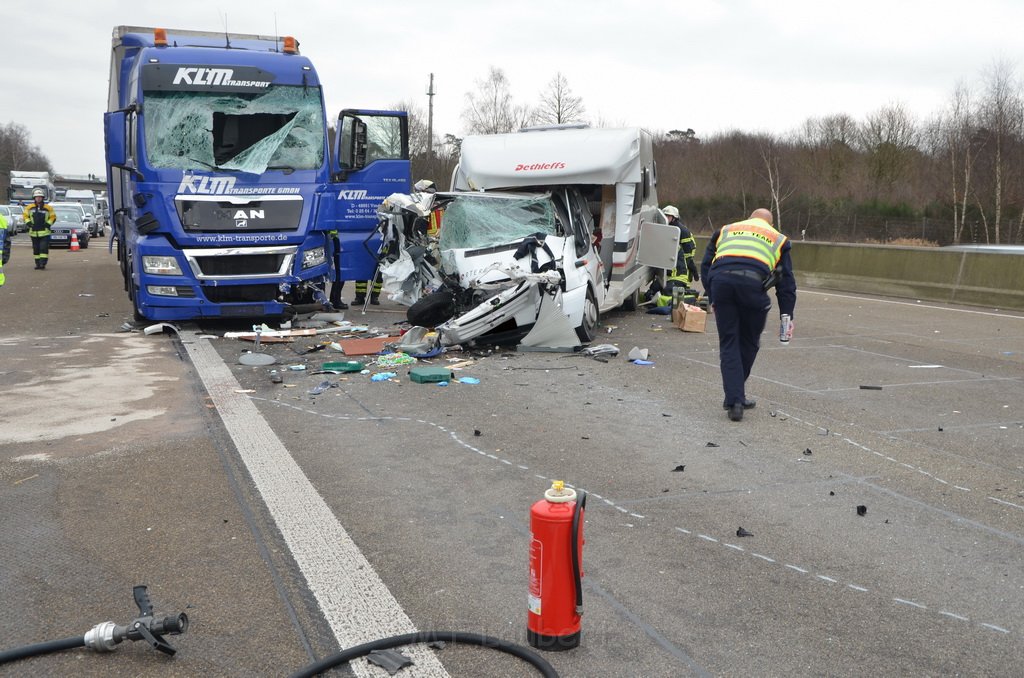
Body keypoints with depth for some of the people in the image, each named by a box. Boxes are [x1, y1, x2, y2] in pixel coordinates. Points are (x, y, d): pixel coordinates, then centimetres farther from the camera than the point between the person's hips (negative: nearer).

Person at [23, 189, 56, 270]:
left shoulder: (48, 208, 0)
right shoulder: (29, 207, 6)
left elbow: (53, 217, 6)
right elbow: (25, 216, 14)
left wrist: (48, 223, -8)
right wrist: (28, 223, -2)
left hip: (45, 232, -3)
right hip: (34, 232, 3)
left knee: (44, 248, -12)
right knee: (36, 249, 9)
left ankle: (43, 264, -13)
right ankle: (38, 264, 16)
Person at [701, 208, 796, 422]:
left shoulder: (725, 231, 35)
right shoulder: (778, 239, 30)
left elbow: (705, 266, 26)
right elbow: (787, 283, 25)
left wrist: (713, 300, 28)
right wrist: (786, 317, 25)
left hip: (720, 280, 1)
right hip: (753, 282, -1)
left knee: (728, 343, 10)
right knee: (749, 344, 17)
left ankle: (734, 400, 4)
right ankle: (735, 397, 27)